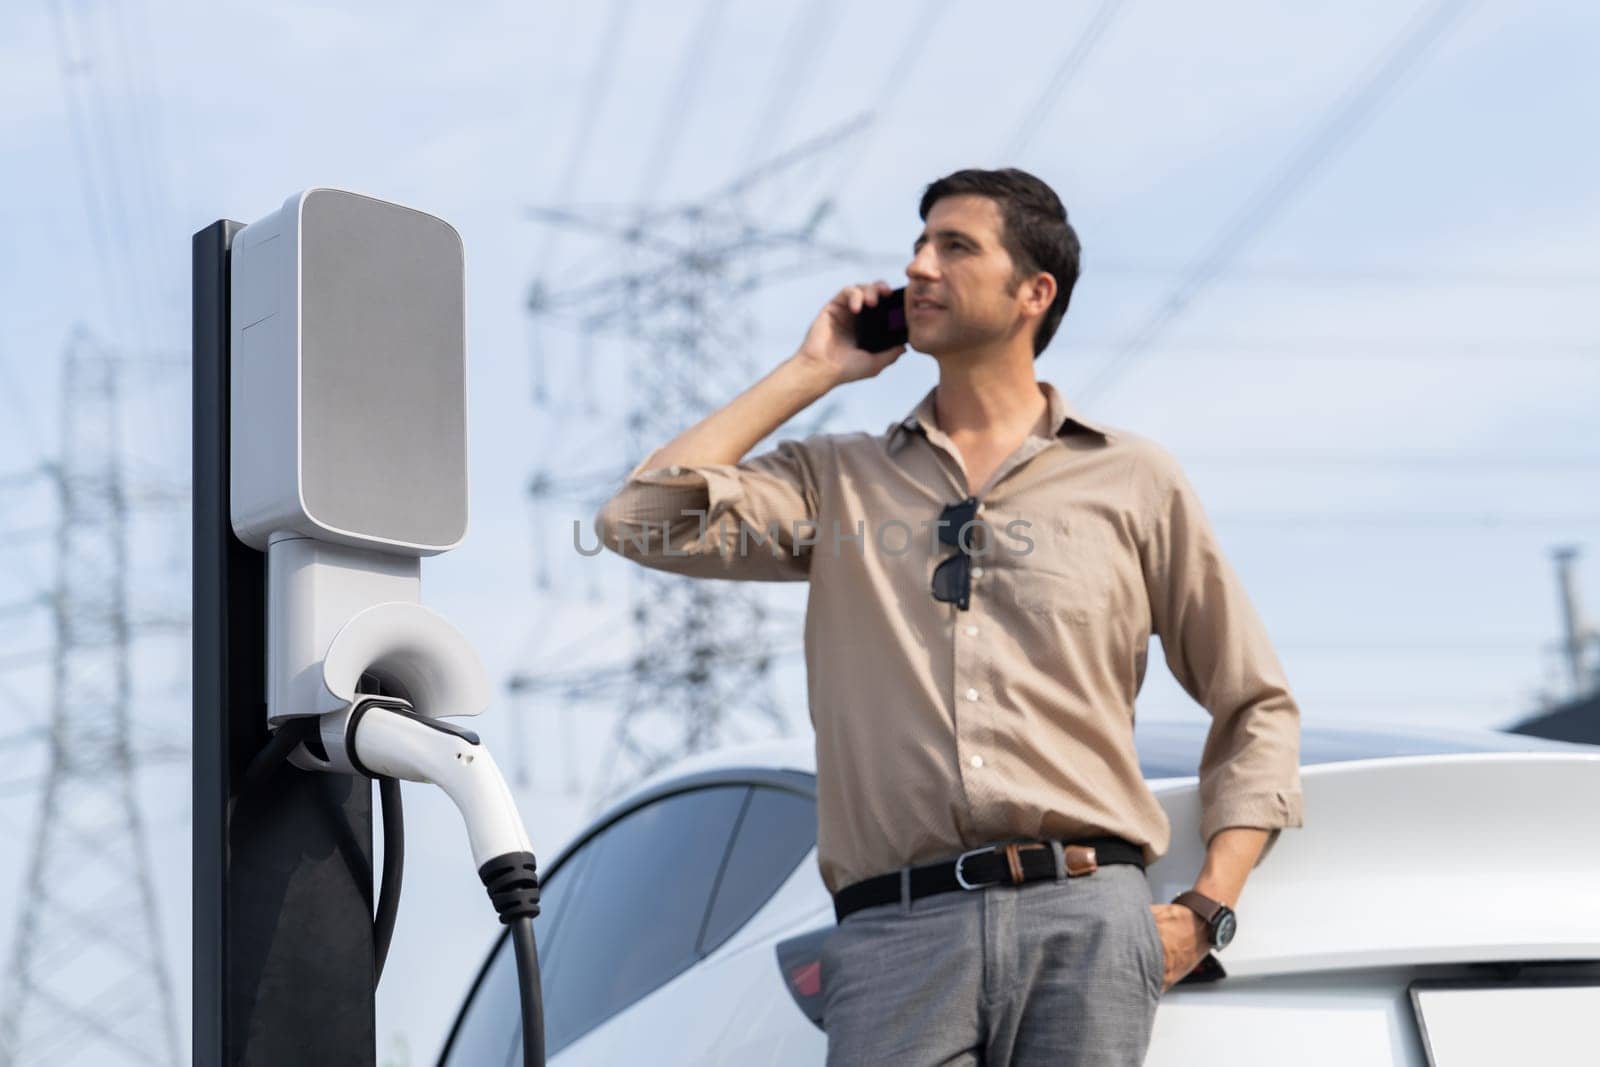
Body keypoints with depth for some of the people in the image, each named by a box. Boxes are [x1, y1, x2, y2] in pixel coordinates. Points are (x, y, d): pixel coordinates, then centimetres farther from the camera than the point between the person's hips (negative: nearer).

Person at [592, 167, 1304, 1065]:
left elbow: (1257, 709, 17)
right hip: (895, 932, 1)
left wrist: (1206, 911, 3)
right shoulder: (839, 481, 18)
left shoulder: (1134, 480, 15)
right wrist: (810, 373, 12)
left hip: (1086, 923, 0)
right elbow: (642, 520, 2)